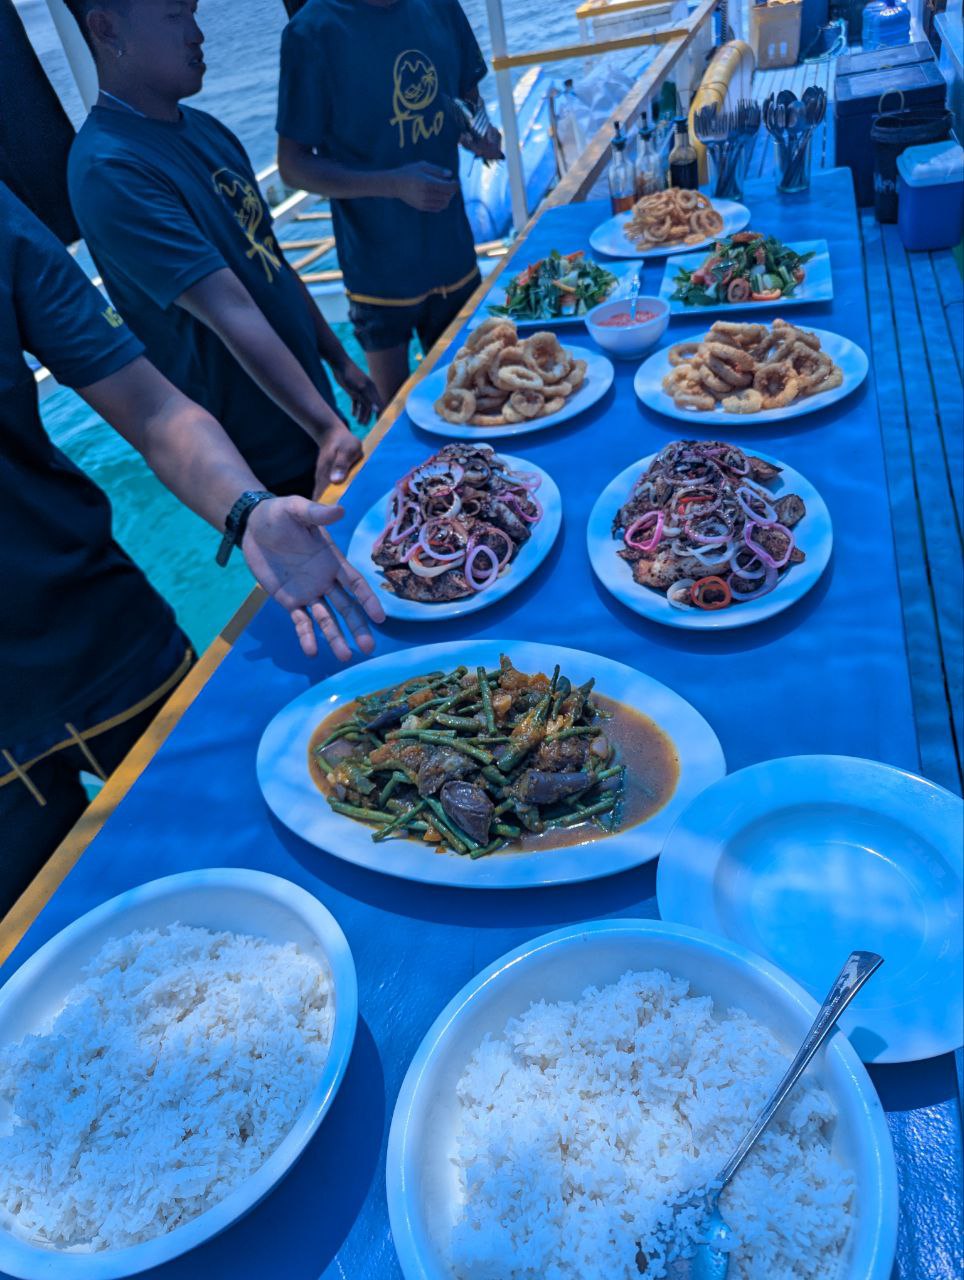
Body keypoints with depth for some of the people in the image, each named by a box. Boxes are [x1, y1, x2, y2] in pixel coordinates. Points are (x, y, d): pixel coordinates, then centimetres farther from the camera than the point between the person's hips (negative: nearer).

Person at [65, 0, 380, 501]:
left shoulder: (205, 129, 7)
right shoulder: (110, 171, -21)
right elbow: (231, 311, -30)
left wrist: (339, 360, 13)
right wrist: (328, 428, -34)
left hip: (308, 408, 8)